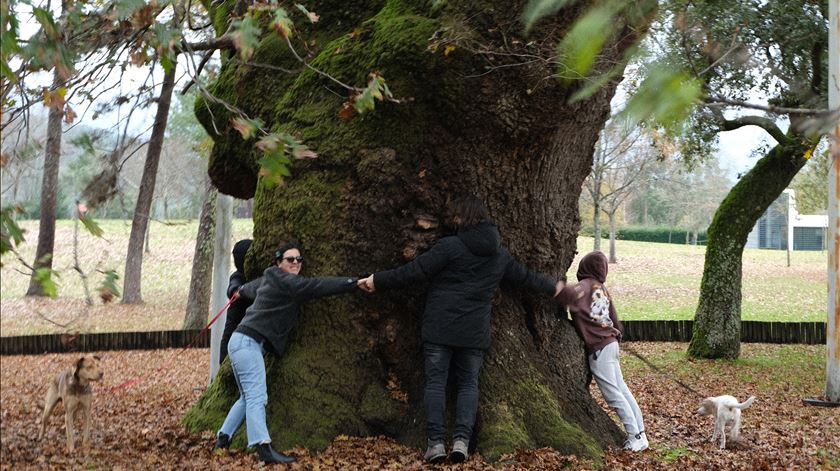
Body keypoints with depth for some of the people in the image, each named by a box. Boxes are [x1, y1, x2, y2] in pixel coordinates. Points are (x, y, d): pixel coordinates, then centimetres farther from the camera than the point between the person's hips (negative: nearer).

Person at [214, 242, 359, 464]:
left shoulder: (269, 279, 19)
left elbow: (252, 287, 41)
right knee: (257, 397, -20)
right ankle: (264, 448, -30)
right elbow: (317, 286, -19)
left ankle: (223, 438, 21)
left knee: (248, 397, 17)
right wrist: (355, 283, -22)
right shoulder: (284, 281, -11)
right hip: (247, 342, -10)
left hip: (243, 342, 10)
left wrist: (241, 291, 65)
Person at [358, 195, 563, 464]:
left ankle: (435, 442, -6)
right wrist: (553, 288, 40)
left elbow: (415, 271, -11)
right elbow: (525, 277, 21)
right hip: (475, 332, 4)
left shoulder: (450, 246, -10)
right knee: (468, 383, 11)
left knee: (436, 382, 2)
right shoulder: (500, 255, 8)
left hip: (439, 328, -4)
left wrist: (378, 281, -4)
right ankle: (462, 440, -5)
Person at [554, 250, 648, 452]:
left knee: (613, 394, -4)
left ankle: (635, 437, -2)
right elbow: (615, 320, 16)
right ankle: (639, 433, 14)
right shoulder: (602, 288, 12)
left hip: (598, 347, -8)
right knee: (622, 390, 12)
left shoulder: (586, 285, -10)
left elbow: (570, 293, -33)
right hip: (610, 343, 8)